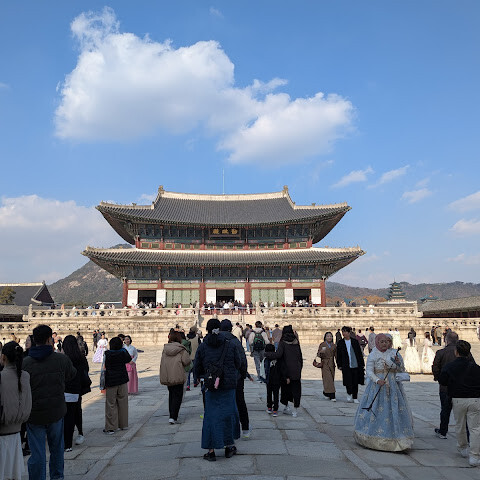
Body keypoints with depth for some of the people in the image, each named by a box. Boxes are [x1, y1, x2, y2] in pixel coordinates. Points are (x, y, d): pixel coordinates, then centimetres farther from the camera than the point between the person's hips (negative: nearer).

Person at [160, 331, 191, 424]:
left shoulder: (165, 349, 7)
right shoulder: (182, 349, -8)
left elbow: (162, 363, 11)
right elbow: (186, 361, -14)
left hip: (166, 376, 5)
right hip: (178, 376, -5)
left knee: (171, 394, 19)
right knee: (177, 396, 1)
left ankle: (172, 415, 25)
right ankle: (173, 417, -10)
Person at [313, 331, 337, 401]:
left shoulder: (334, 346, 9)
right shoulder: (322, 345, -3)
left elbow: (336, 355, 13)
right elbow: (318, 355, -4)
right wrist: (321, 351, -26)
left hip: (332, 364, 5)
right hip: (325, 363, -5)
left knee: (331, 379, 7)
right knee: (328, 379, -12)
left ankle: (326, 393, 27)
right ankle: (332, 396, -9)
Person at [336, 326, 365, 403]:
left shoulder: (355, 341, 5)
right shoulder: (340, 343, 3)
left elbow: (359, 353, 8)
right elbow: (338, 355, 6)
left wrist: (361, 364, 5)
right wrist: (340, 366, 1)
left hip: (356, 365, 1)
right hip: (346, 366, -1)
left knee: (355, 382, 6)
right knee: (348, 382, -8)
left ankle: (355, 397, 20)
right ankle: (349, 394, 18)